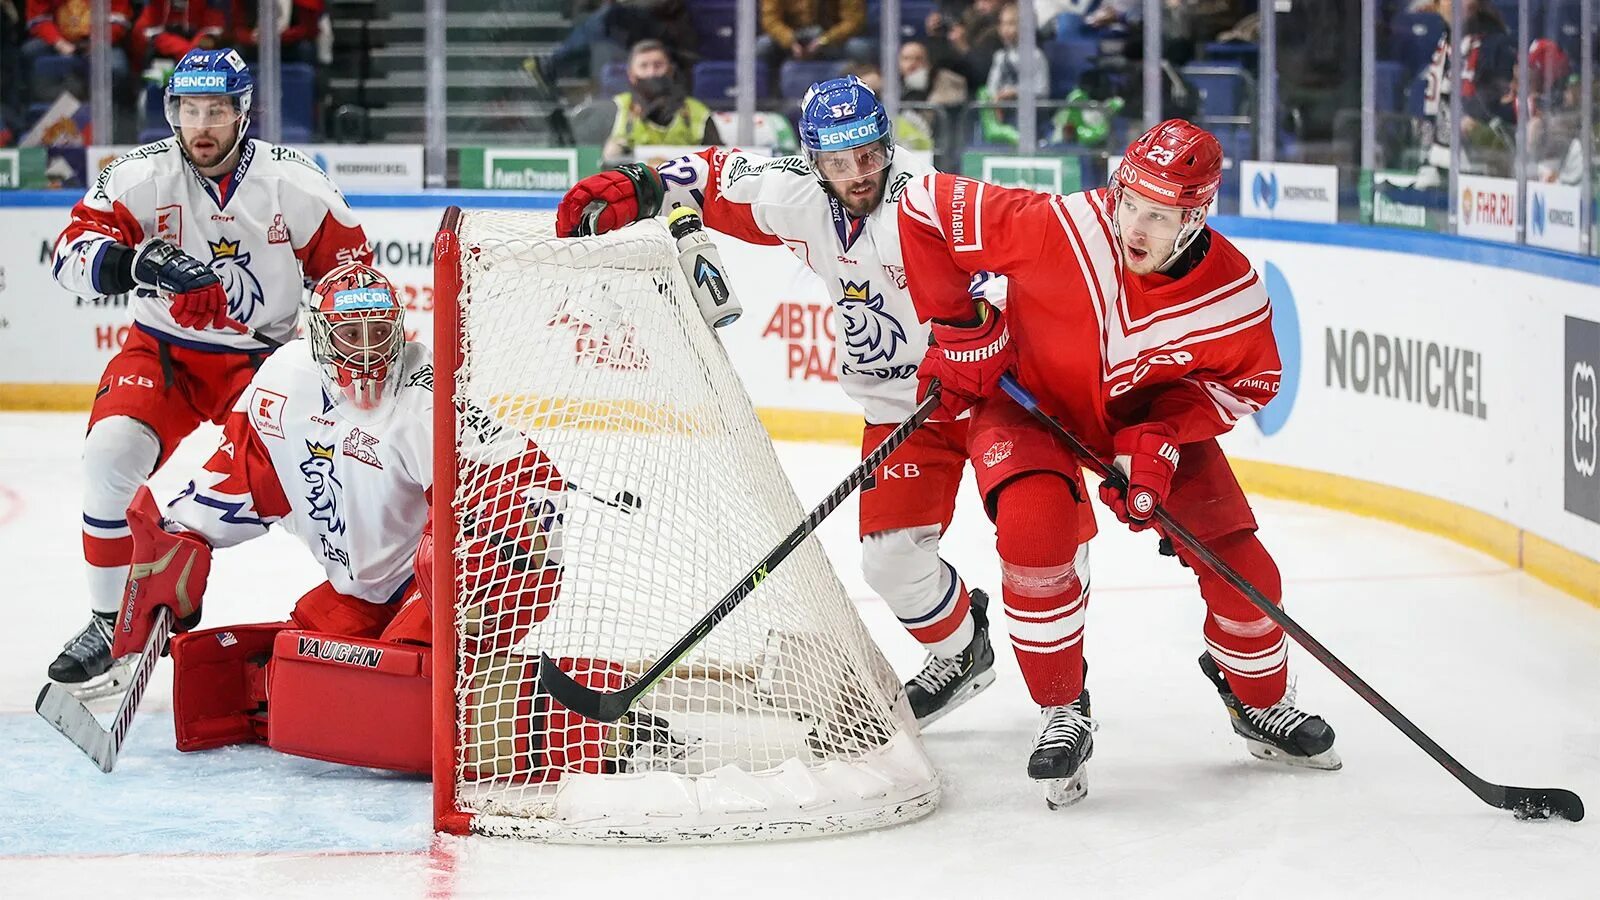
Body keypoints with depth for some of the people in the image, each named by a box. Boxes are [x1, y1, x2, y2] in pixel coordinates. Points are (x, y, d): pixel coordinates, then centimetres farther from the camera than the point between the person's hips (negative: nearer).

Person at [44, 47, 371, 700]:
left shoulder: (293, 183, -10)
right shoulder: (142, 175, -11)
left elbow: (350, 266, 2)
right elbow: (72, 254, -19)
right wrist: (135, 262, -37)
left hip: (266, 356, 0)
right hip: (164, 351, 0)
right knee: (112, 451, -24)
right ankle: (109, 624, -10)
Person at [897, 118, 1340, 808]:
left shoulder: (1234, 297, -26)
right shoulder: (1060, 228, -35)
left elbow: (1245, 382, -6)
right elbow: (927, 208, -25)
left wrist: (1164, 437, -22)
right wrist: (960, 329, -19)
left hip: (1152, 416, 3)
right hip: (1029, 400, -2)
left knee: (1241, 569, -4)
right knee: (1035, 530, -30)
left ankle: (1259, 705, 28)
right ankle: (1062, 714, -10)